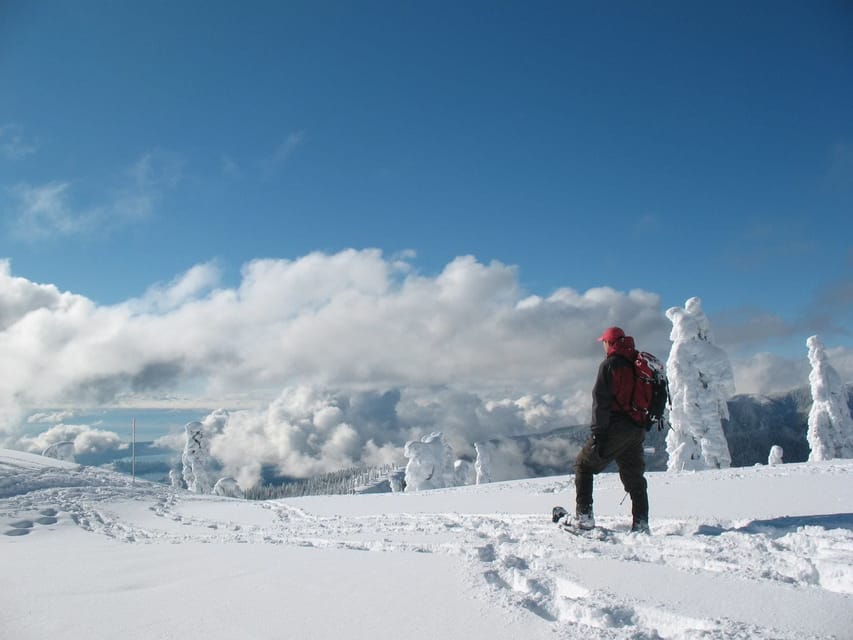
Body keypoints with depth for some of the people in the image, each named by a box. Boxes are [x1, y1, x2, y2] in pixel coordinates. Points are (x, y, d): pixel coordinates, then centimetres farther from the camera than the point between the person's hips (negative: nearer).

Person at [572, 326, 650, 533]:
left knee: (583, 464, 7)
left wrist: (598, 432, -14)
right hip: (637, 429, 7)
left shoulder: (610, 365, -10)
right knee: (635, 476, 13)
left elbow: (601, 400, -15)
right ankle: (641, 524, 10)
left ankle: (584, 516, 3)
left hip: (615, 428, -7)